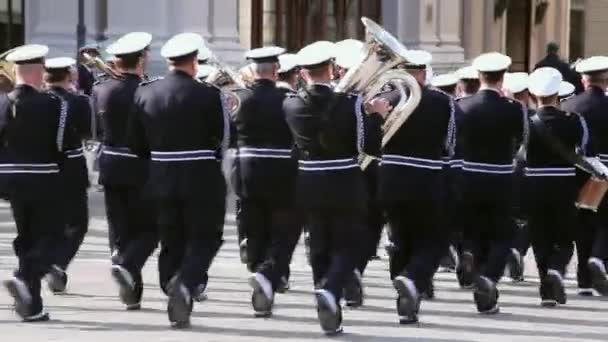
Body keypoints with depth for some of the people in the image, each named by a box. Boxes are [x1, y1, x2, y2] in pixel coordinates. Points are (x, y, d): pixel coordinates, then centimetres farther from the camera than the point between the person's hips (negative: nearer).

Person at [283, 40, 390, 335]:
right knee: (347, 245, 5)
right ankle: (330, 289, -22)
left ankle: (329, 313, 15)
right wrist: (375, 115, 4)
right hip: (345, 185, -3)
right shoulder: (348, 103, -14)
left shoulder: (292, 105, -4)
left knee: (320, 247, 13)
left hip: (310, 186, 3)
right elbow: (367, 146, -11)